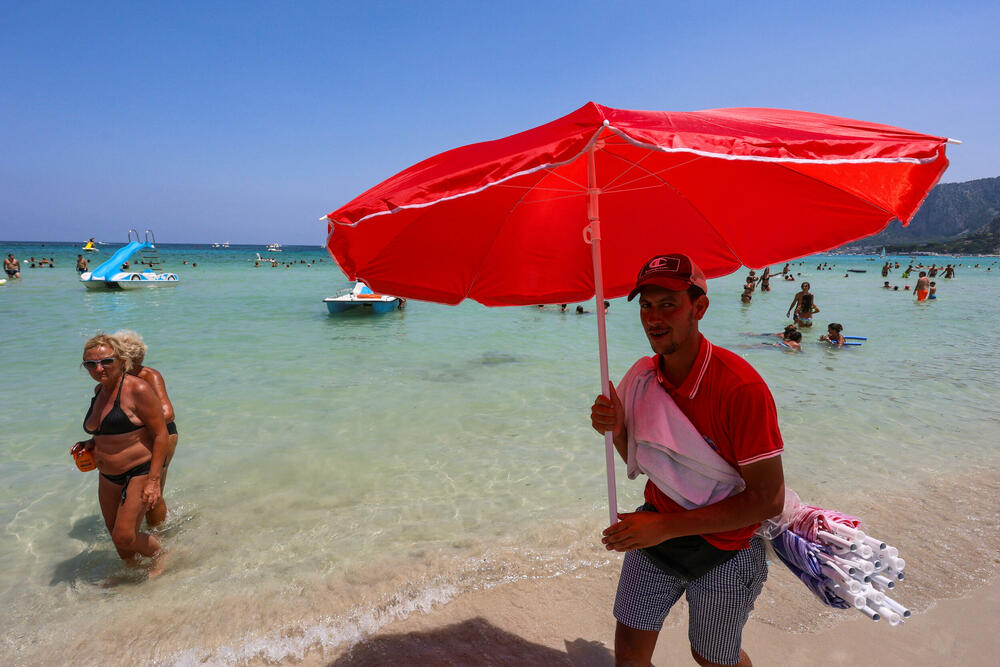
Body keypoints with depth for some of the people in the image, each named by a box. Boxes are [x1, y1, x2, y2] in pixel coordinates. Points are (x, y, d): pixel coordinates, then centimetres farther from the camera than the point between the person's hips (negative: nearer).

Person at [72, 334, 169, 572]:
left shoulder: (138, 390, -19)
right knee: (115, 535, 18)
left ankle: (158, 553, 22)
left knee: (124, 537, -8)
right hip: (108, 477, 8)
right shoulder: (99, 390, 6)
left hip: (140, 472, -8)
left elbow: (161, 434, -20)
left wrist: (153, 481, -22)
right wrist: (92, 443, 4)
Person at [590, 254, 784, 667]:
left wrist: (668, 526, -28)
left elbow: (769, 500, -25)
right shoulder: (643, 375, -7)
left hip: (722, 549, -4)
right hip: (655, 535, 4)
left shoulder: (742, 388, -27)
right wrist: (618, 431, -18)